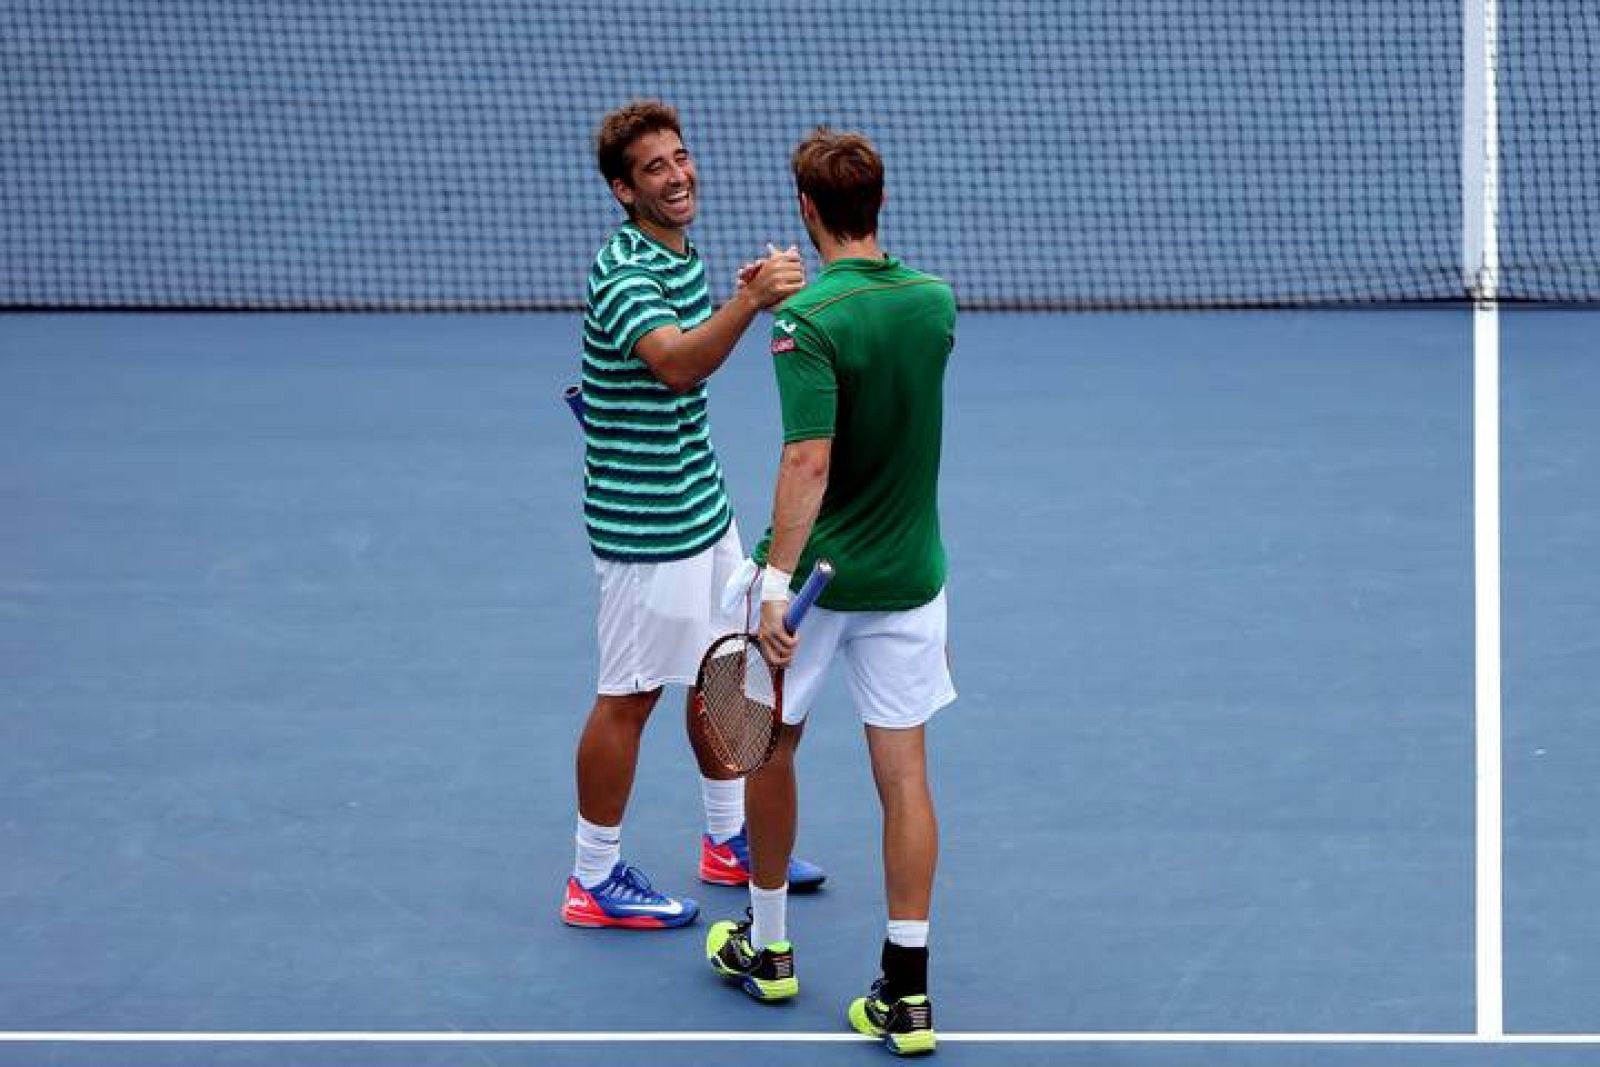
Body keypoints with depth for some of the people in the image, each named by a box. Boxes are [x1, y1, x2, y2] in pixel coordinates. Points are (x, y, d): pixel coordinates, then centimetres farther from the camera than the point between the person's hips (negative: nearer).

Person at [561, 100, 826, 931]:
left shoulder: (682, 254, 7)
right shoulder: (624, 271, -23)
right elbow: (675, 365, -42)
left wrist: (741, 300, 7)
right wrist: (751, 302, -53)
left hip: (702, 508, 10)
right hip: (644, 524, -10)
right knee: (628, 697, 0)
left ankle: (729, 840, 36)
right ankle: (595, 881, 10)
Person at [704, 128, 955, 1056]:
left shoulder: (808, 322, -19)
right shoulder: (936, 302, -1)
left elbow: (808, 463, -27)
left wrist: (779, 583, -29)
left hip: (816, 575, -4)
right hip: (909, 577, 4)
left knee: (771, 744, 18)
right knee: (904, 771, 4)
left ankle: (767, 947, 32)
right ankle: (907, 992, 0)